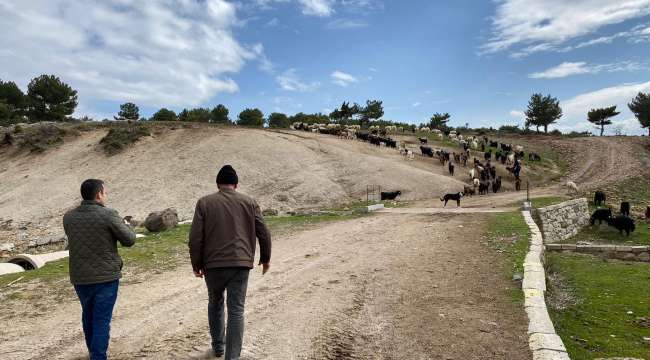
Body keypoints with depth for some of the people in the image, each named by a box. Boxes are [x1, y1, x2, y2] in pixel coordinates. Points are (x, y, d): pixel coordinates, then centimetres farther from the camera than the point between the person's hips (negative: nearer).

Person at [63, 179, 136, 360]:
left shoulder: (68, 217, -1)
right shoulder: (108, 215, -16)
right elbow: (129, 240, -10)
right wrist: (122, 225, 10)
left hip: (80, 277, 6)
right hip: (106, 277, -6)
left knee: (88, 315, 24)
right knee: (102, 320, 4)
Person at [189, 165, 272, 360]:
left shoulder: (204, 203, 2)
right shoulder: (249, 202, 5)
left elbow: (195, 238, -2)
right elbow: (264, 233, 4)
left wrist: (196, 264, 8)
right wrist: (265, 258, 16)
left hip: (213, 264, 1)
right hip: (240, 263, -1)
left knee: (215, 303, 22)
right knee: (236, 310, 4)